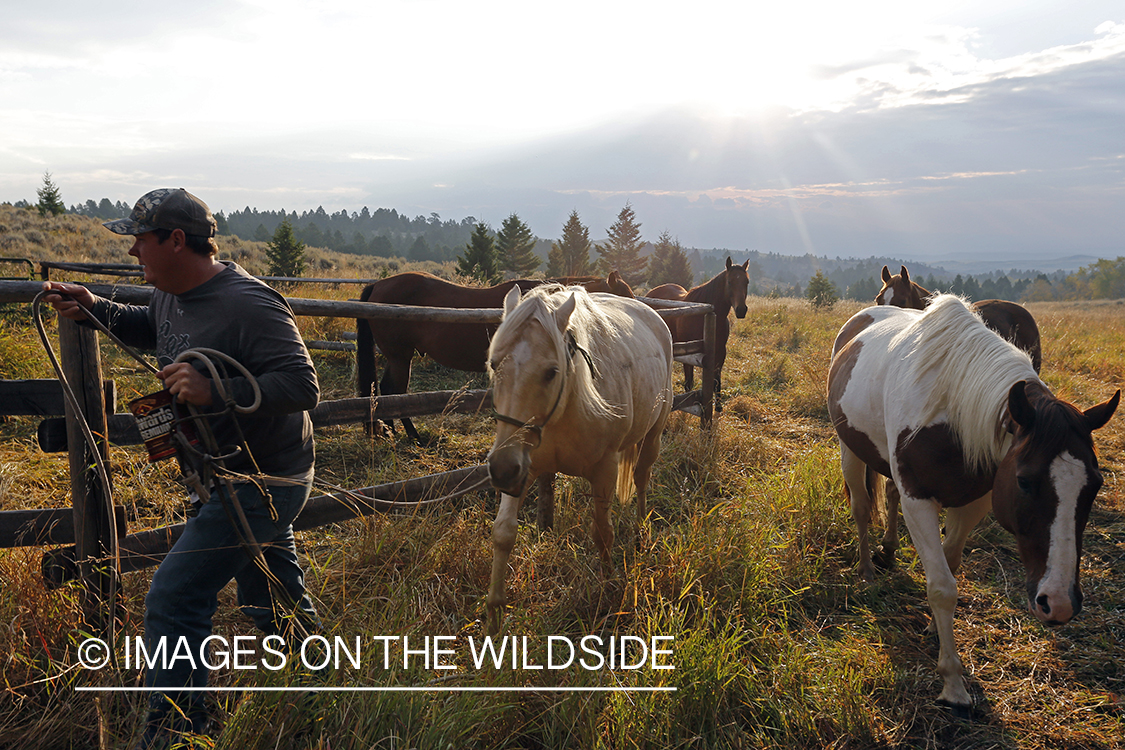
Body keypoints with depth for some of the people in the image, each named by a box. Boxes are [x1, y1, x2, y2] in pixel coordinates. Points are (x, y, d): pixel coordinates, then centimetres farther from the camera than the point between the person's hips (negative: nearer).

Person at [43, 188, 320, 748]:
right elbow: (151, 329, 28)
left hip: (263, 483, -10)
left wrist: (214, 392, -37)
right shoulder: (170, 294, 4)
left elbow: (302, 387, -29)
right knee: (271, 598, 23)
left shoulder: (248, 306, -25)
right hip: (229, 477, 10)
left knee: (174, 597, -9)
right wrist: (93, 309, 11)